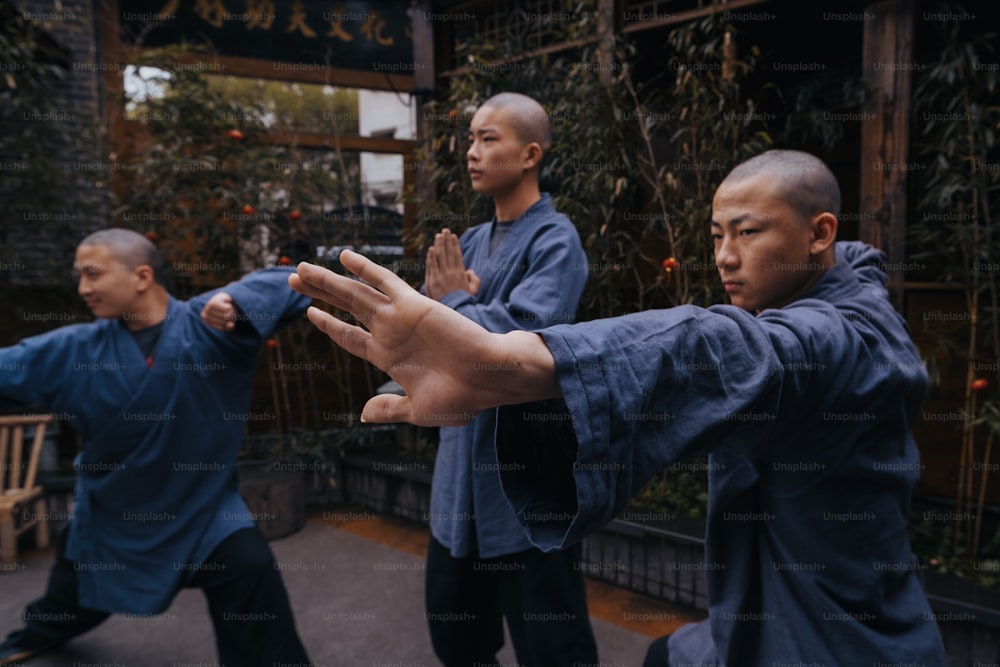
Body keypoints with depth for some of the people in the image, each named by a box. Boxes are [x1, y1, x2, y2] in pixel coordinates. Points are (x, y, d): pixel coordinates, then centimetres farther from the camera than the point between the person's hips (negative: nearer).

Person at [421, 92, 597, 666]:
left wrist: (455, 302, -11)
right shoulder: (470, 242, 10)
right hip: (462, 473, 7)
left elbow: (519, 337, -25)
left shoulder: (555, 240, -13)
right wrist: (456, 302, -12)